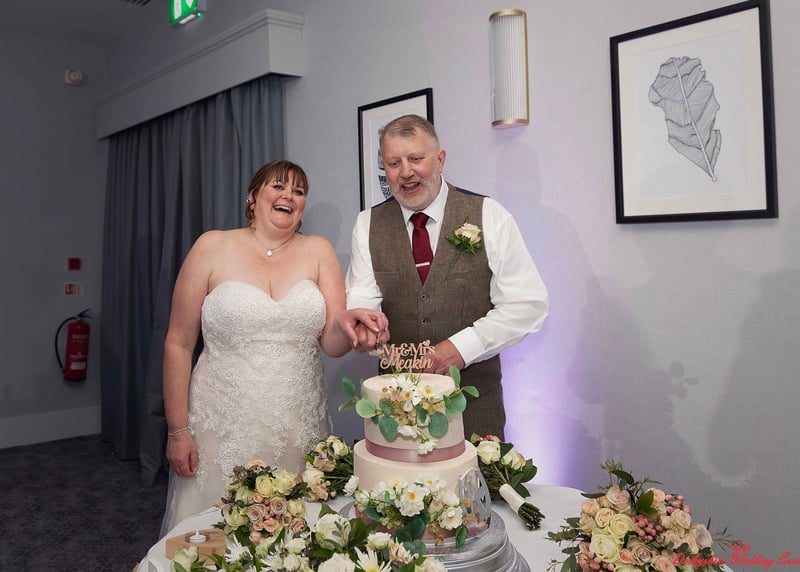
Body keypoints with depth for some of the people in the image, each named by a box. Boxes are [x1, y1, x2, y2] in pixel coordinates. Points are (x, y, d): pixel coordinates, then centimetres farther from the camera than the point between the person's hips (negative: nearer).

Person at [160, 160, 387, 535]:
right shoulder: (213, 247, -1)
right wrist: (177, 430, -2)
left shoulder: (318, 252, 4)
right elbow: (179, 343, 0)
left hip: (299, 430, 2)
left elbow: (332, 345, 0)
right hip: (223, 429, -1)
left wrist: (344, 324, -22)